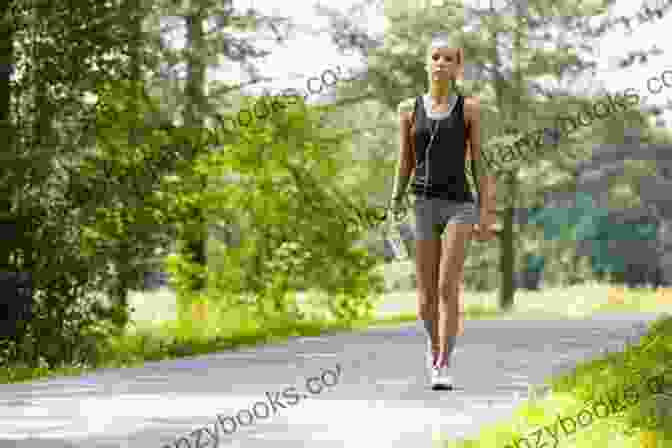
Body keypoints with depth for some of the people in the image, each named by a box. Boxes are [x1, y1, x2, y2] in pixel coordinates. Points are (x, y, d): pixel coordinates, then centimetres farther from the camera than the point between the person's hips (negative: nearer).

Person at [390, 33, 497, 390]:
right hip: (423, 204, 2)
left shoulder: (469, 109, 3)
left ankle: (442, 367, -14)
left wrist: (486, 214, -2)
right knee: (426, 298, 6)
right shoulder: (410, 109, 8)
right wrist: (396, 198, -3)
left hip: (459, 204, -2)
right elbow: (405, 163, 12)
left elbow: (479, 163, 2)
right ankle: (435, 344, 36)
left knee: (448, 288, -16)